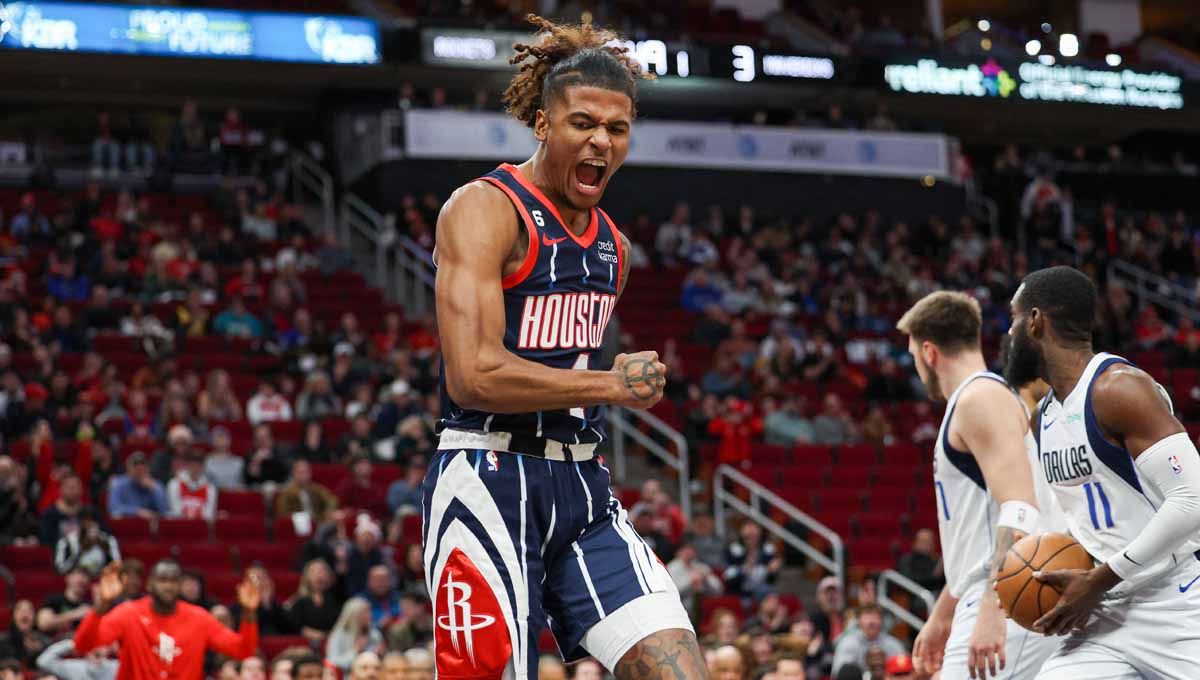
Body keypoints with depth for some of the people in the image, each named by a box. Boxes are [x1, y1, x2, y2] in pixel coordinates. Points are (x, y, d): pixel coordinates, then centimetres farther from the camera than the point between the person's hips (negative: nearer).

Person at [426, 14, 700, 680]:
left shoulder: (612, 243, 15)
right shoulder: (485, 209, -10)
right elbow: (473, 376, -21)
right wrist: (612, 386, -13)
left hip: (582, 485, 7)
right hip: (490, 481, -7)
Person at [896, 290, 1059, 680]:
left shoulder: (980, 398, -9)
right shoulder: (971, 403, 22)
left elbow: (1019, 514, -22)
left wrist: (992, 611, -29)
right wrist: (941, 617, 33)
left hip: (1006, 605, -10)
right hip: (986, 603, 10)